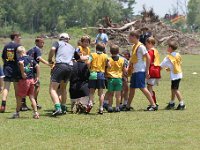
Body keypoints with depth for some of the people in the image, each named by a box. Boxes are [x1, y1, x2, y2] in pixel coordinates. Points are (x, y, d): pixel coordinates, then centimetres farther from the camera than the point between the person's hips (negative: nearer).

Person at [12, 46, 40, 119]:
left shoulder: (21, 58, -9)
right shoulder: (31, 58, 9)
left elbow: (21, 63, -32)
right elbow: (37, 66, 6)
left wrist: (22, 73, -23)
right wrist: (37, 77, 10)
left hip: (24, 80, -6)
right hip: (31, 79, 6)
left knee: (19, 97, 8)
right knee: (32, 97, 11)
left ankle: (17, 112, 17)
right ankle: (35, 112, 4)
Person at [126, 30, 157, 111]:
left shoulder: (140, 46, -13)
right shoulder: (134, 46, 15)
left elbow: (148, 58, -16)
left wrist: (147, 71, -17)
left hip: (140, 71, -9)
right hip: (135, 71, 9)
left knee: (142, 88, -12)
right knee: (132, 88, 12)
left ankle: (153, 105, -9)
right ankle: (128, 106, 20)